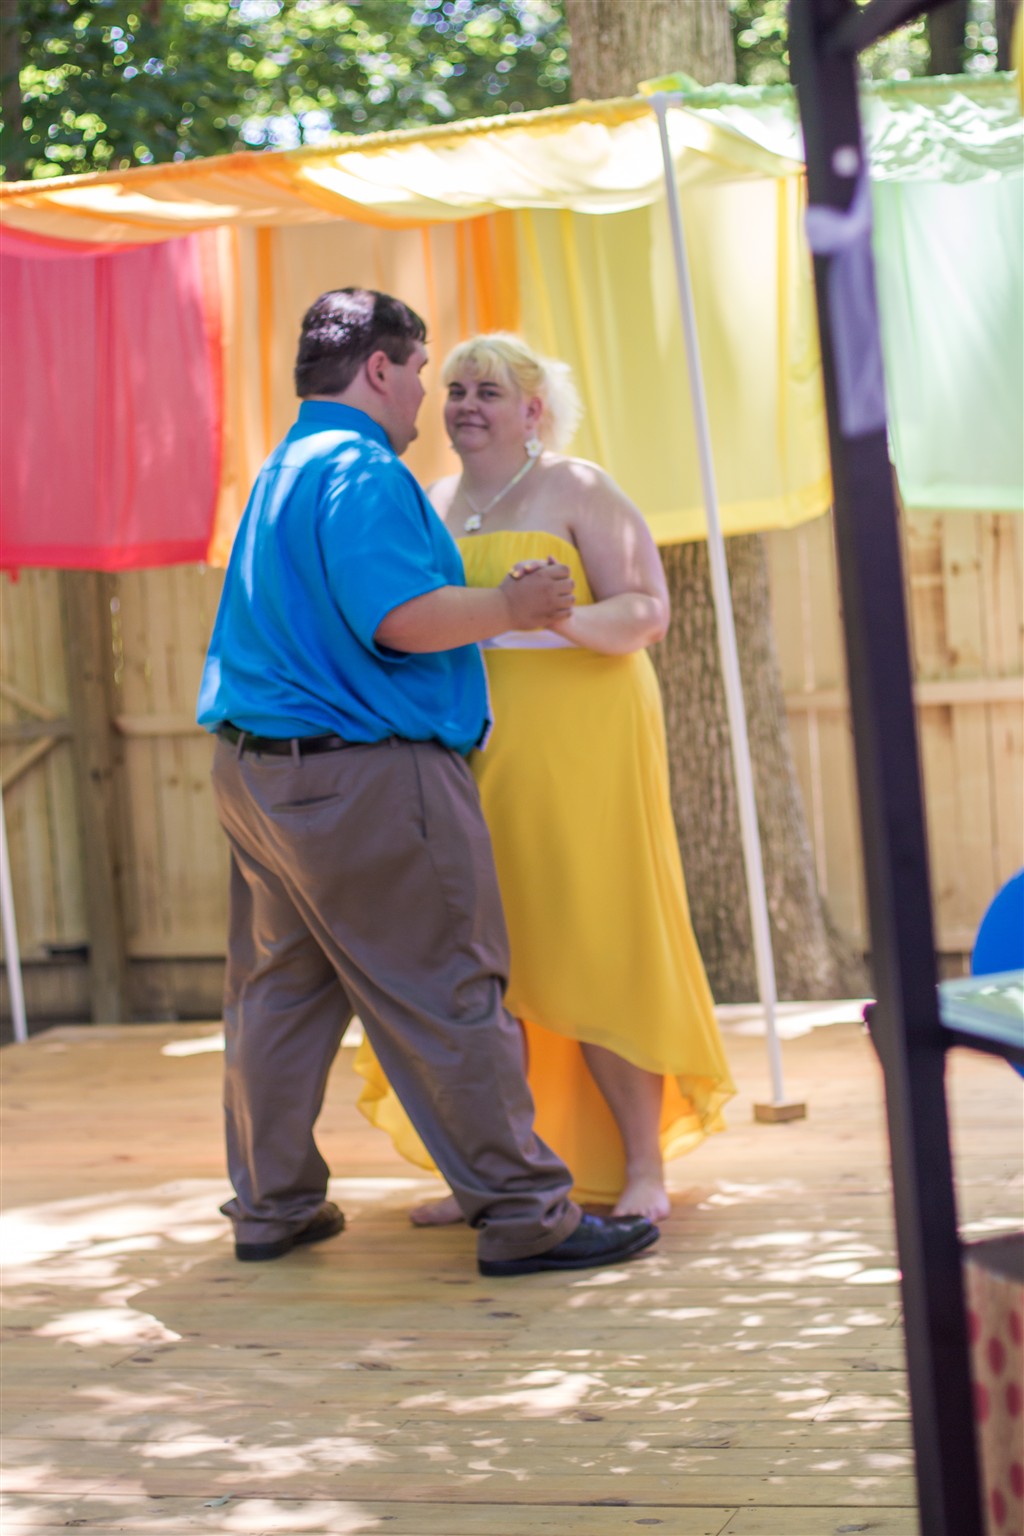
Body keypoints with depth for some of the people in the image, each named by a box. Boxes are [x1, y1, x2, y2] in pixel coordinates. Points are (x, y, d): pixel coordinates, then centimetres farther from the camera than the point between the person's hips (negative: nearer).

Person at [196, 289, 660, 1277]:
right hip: (365, 774, -10)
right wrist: (514, 607, -10)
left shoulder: (283, 472, 19)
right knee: (450, 998, -5)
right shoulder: (360, 470, -14)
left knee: (278, 991, 14)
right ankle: (524, 1215, 0)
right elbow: (403, 618, -24)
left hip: (256, 769, 10)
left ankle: (272, 1206, 21)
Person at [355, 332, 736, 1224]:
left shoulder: (578, 491, -2)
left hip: (574, 745, -5)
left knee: (593, 952, -5)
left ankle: (644, 1170, 3)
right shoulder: (431, 505, 13)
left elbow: (648, 612, -10)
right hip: (467, 756, 5)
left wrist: (561, 615, -27)